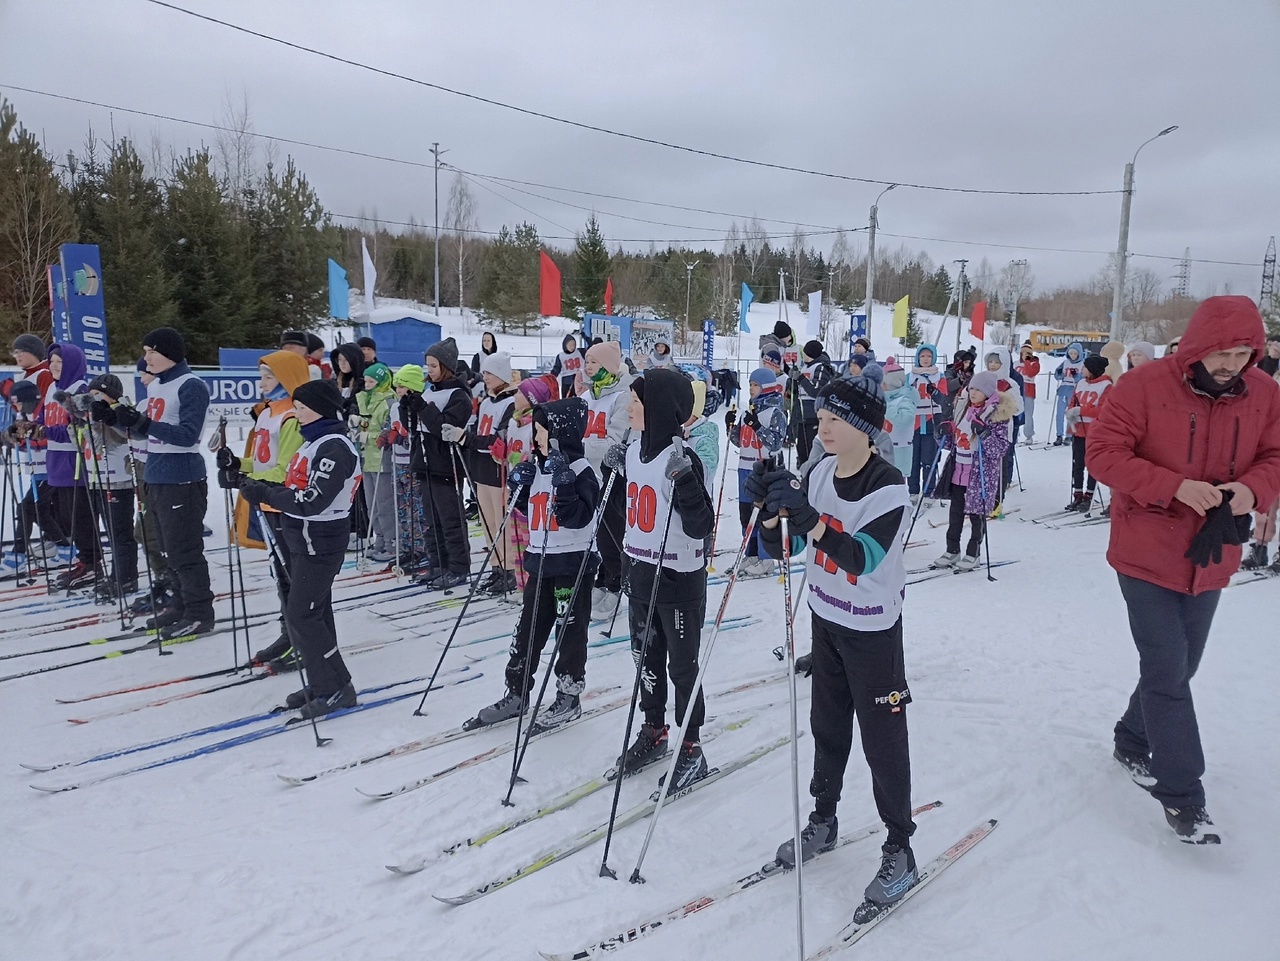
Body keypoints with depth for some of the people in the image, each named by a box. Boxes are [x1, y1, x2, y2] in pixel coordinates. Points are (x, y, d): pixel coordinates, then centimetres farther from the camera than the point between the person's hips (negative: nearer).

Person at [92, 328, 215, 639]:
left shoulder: (191, 386, -13)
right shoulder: (155, 386, 14)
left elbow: (187, 435, -21)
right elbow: (149, 432, 20)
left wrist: (140, 422, -26)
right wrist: (114, 418, 6)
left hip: (183, 480, -9)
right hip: (157, 479, 9)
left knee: (184, 550, -5)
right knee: (170, 549, 15)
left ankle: (200, 613, 3)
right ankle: (182, 606, 25)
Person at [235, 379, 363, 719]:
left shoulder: (334, 448, -18)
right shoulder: (314, 442, 13)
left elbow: (311, 501, -25)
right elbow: (294, 489, 13)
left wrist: (263, 493, -19)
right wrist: (248, 481, 3)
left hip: (320, 544, -10)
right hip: (304, 541, 10)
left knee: (301, 616, -8)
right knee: (313, 614, 14)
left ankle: (337, 688, 2)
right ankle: (322, 685, 23)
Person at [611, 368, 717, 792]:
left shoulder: (682, 459, -20)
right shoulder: (633, 450, 3)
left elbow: (701, 526, -23)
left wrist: (684, 481, -35)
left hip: (679, 581, -7)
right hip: (641, 574, 7)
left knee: (682, 666, 6)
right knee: (646, 657, 19)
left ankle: (691, 750, 21)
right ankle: (653, 732, 37)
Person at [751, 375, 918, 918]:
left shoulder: (888, 487, -21)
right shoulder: (823, 470, -2)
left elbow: (863, 558, -33)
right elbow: (783, 545, 0)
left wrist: (807, 517, -43)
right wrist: (772, 506, -19)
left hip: (872, 629, -7)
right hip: (826, 618, 7)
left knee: (882, 739, 3)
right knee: (828, 725, 19)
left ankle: (899, 852, 18)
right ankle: (823, 820, 37)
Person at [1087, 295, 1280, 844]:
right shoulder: (1143, 386, -15)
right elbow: (1103, 453, -16)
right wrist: (1175, 487, -27)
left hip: (1210, 559, 5)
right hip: (1148, 554, -5)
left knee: (1177, 669, 17)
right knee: (1168, 673, -3)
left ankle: (1134, 742, 41)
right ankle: (1182, 795, 8)